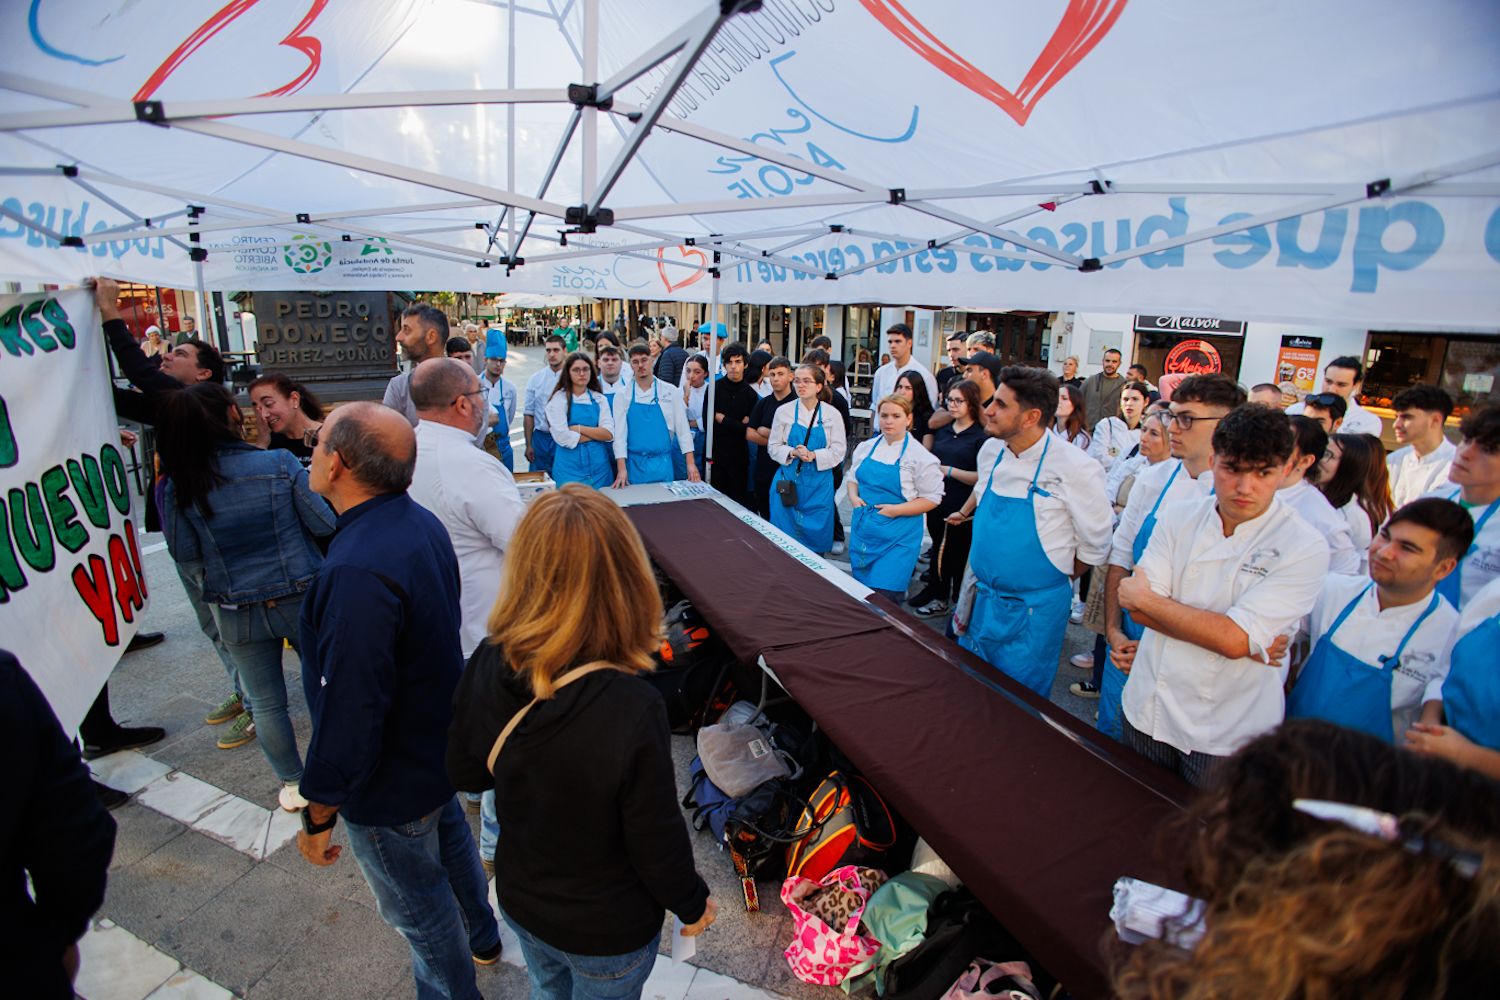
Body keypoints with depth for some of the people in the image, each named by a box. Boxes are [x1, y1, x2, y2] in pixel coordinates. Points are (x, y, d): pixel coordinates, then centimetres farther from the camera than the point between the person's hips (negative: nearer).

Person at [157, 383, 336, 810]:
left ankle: (294, 785, 31)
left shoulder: (176, 487, -10)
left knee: (266, 703, 16)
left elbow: (185, 554, -2)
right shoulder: (280, 464, -16)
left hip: (237, 612, 1)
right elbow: (324, 524, -10)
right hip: (303, 598, -1)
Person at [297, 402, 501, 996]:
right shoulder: (421, 522, -6)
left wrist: (318, 814, -17)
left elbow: (348, 709, -32)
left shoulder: (357, 571, -37)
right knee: (450, 838, 31)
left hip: (391, 781, -9)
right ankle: (481, 939, 57)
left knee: (416, 903, 16)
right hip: (443, 741, 9)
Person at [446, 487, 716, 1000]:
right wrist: (693, 904, -4)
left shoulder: (486, 668, -23)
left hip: (520, 900, 4)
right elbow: (657, 840, -23)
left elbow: (465, 774, -5)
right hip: (607, 934, -3)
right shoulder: (631, 710, -38)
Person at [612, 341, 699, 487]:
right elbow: (620, 433, -1)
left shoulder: (670, 391, 2)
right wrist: (622, 469, -11)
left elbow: (682, 428, 2)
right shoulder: (622, 395, 1)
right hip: (635, 464, 0)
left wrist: (690, 463, -4)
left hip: (663, 463, 0)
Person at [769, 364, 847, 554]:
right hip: (789, 482, 1)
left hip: (819, 483, 0)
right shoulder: (784, 411, 0)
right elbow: (773, 447, 3)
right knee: (785, 537, 4)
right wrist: (793, 453, -15)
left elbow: (839, 451, -2)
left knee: (816, 535, 5)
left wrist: (814, 455, -18)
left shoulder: (831, 413, -2)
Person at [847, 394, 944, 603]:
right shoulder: (866, 447, 7)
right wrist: (854, 497, -2)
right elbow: (853, 478, 20)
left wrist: (896, 510, -18)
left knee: (884, 596, -8)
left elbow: (932, 499, -8)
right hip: (863, 529, 6)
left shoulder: (920, 456, -10)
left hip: (897, 536, -5)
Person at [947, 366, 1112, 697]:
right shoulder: (990, 451, -2)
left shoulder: (1075, 467, -19)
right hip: (981, 597, 6)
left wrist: (1056, 579, 3)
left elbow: (1096, 545, -7)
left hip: (1033, 608, -5)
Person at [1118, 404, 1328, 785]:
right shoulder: (1179, 518, -4)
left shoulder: (1306, 548, -14)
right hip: (1148, 711, 3)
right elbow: (1140, 609, -11)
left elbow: (1234, 639, -24)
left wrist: (1144, 597, -15)